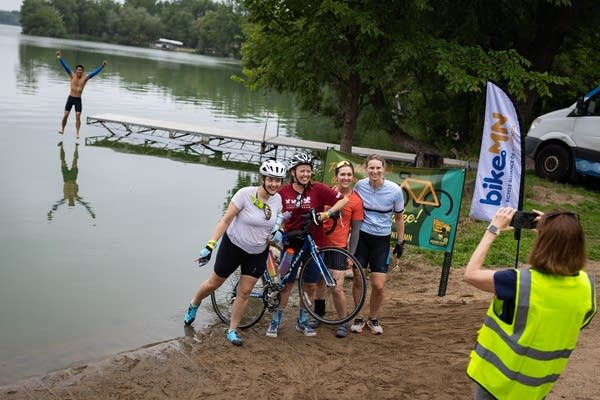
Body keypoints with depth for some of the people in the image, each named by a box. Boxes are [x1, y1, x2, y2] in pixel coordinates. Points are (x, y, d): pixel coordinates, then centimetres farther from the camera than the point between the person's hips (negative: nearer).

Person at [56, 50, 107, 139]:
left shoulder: (85, 78, -3)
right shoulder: (72, 76, -1)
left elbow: (94, 72, -11)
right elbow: (66, 67, -8)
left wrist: (101, 66, -22)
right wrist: (60, 58, -19)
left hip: (78, 100, -1)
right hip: (70, 98, 1)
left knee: (78, 116, -7)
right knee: (65, 115, -1)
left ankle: (77, 133, -1)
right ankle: (62, 129, 16)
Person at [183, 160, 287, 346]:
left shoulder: (277, 199, -7)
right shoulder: (245, 194, -22)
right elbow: (225, 220, -19)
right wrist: (210, 246, -23)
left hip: (257, 253, 3)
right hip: (233, 245, -3)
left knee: (244, 292, 3)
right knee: (214, 283, 12)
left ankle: (232, 331, 20)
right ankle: (193, 306, 41)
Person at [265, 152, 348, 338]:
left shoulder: (318, 189, -9)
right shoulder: (284, 192, -4)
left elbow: (344, 199, -9)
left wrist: (328, 213, -17)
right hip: (291, 243, 0)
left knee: (311, 285, 10)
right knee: (287, 284, 5)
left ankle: (302, 321, 28)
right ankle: (275, 321, 19)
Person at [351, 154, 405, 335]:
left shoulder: (395, 190, -10)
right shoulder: (360, 185, -7)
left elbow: (399, 217, 3)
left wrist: (400, 242, 5)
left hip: (381, 239, -1)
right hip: (361, 236, 1)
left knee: (379, 286, -3)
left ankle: (373, 318, 21)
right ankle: (358, 317, 21)